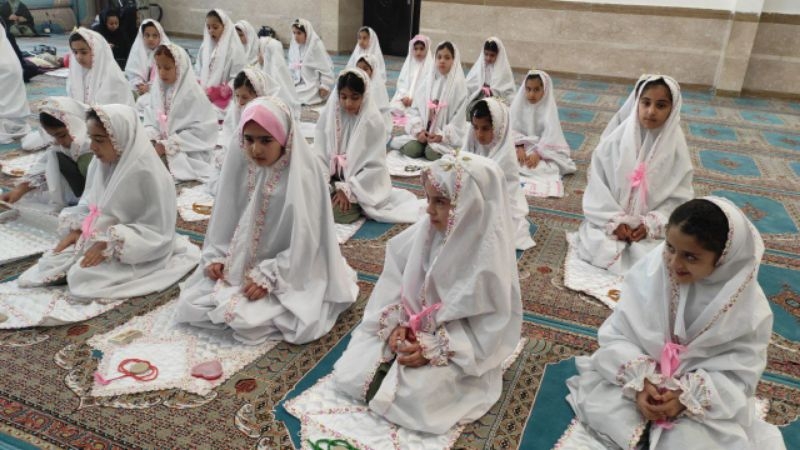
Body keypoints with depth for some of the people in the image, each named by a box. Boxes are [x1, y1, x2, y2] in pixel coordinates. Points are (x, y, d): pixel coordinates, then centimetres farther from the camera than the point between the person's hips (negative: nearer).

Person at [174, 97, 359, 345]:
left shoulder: (305, 172, -20)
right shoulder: (237, 160, -4)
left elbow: (305, 240, -19)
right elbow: (224, 215, 6)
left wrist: (268, 277, -21)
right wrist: (214, 257, -4)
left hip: (289, 270, -5)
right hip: (239, 264, 5)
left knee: (248, 320, -23)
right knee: (191, 304, -5)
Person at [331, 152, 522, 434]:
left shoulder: (490, 260, -23)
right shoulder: (427, 231, -9)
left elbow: (489, 330, -19)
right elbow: (395, 277, -2)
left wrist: (433, 350, -23)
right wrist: (395, 325, -14)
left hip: (457, 351, -4)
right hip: (411, 330, 4)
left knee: (414, 395, -24)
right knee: (349, 375, -7)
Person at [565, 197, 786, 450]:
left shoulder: (747, 303, -18)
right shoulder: (651, 270, -17)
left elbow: (741, 370, -12)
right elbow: (618, 333, -12)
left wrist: (688, 395, -24)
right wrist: (639, 381, -25)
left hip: (707, 396, -1)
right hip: (644, 375, 1)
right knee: (595, 402, -19)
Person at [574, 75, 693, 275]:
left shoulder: (676, 146, -7)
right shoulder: (618, 138, -8)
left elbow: (680, 197, -4)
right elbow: (597, 184, -6)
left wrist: (650, 224, -16)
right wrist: (615, 221, -14)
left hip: (653, 226, 0)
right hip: (610, 219, 0)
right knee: (595, 248, -22)